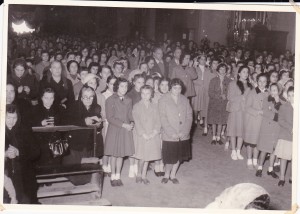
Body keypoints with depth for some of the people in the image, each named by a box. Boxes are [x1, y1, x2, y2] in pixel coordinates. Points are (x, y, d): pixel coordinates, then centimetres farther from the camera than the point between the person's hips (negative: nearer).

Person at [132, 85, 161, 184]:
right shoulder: (136, 106, -1)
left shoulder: (154, 107, 8)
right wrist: (143, 134, -14)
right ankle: (139, 174, 15)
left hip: (152, 135, 3)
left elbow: (158, 121, 4)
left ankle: (144, 175, 20)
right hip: (140, 135, -3)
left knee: (148, 156, 7)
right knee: (142, 157, -6)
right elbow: (137, 121, -7)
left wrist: (154, 132, -10)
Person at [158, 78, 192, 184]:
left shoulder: (184, 100, 5)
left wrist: (184, 131, -10)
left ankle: (173, 175, 32)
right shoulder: (163, 100, -5)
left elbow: (189, 116, 2)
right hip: (169, 136, -4)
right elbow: (163, 119, -9)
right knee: (170, 158, 1)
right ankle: (166, 174, 26)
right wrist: (172, 133, -15)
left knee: (179, 156, 14)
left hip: (183, 135, 4)